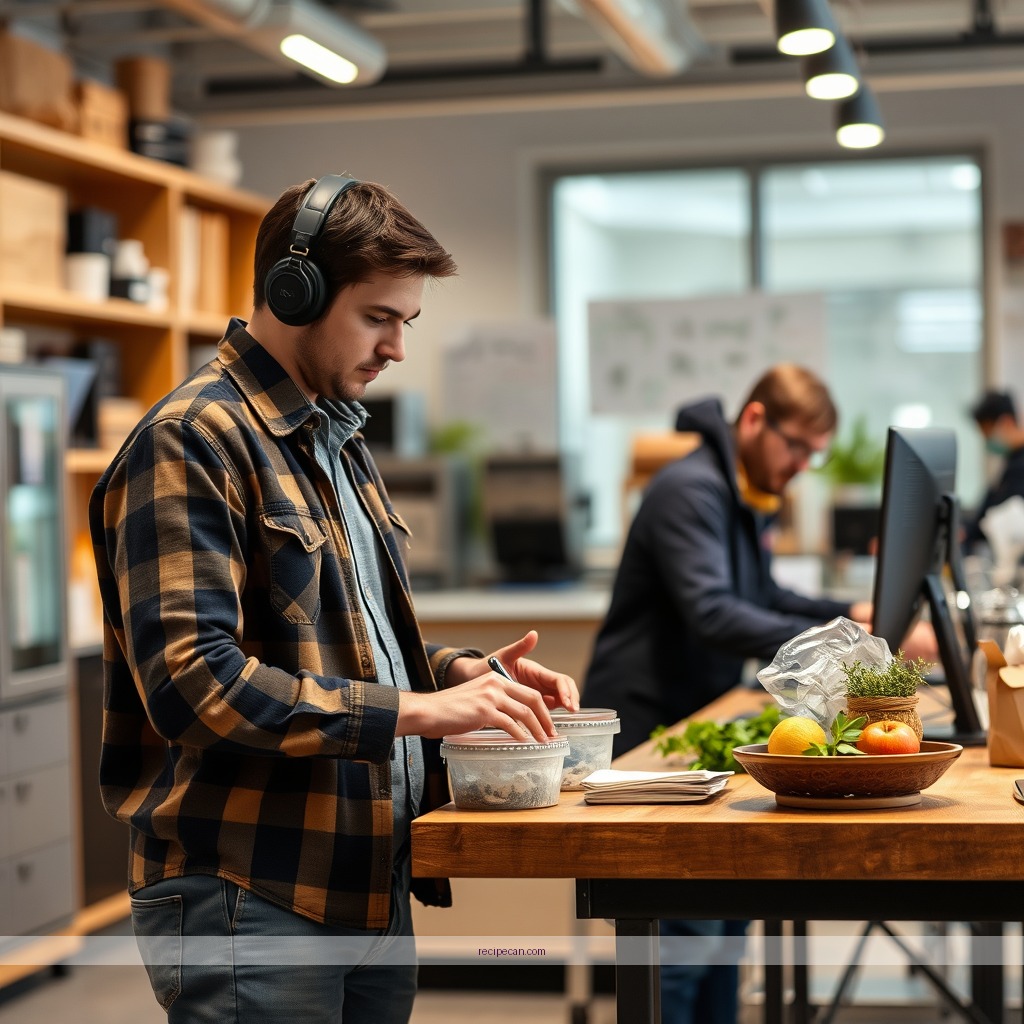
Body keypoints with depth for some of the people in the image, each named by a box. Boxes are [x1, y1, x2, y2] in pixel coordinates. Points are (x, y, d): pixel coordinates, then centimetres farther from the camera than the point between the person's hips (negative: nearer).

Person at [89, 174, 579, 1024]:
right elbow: (192, 683, -23)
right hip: (249, 903, -9)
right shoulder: (192, 443, -13)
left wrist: (464, 672, 6)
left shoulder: (338, 441, 18)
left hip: (371, 884, 9)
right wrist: (418, 710, -22)